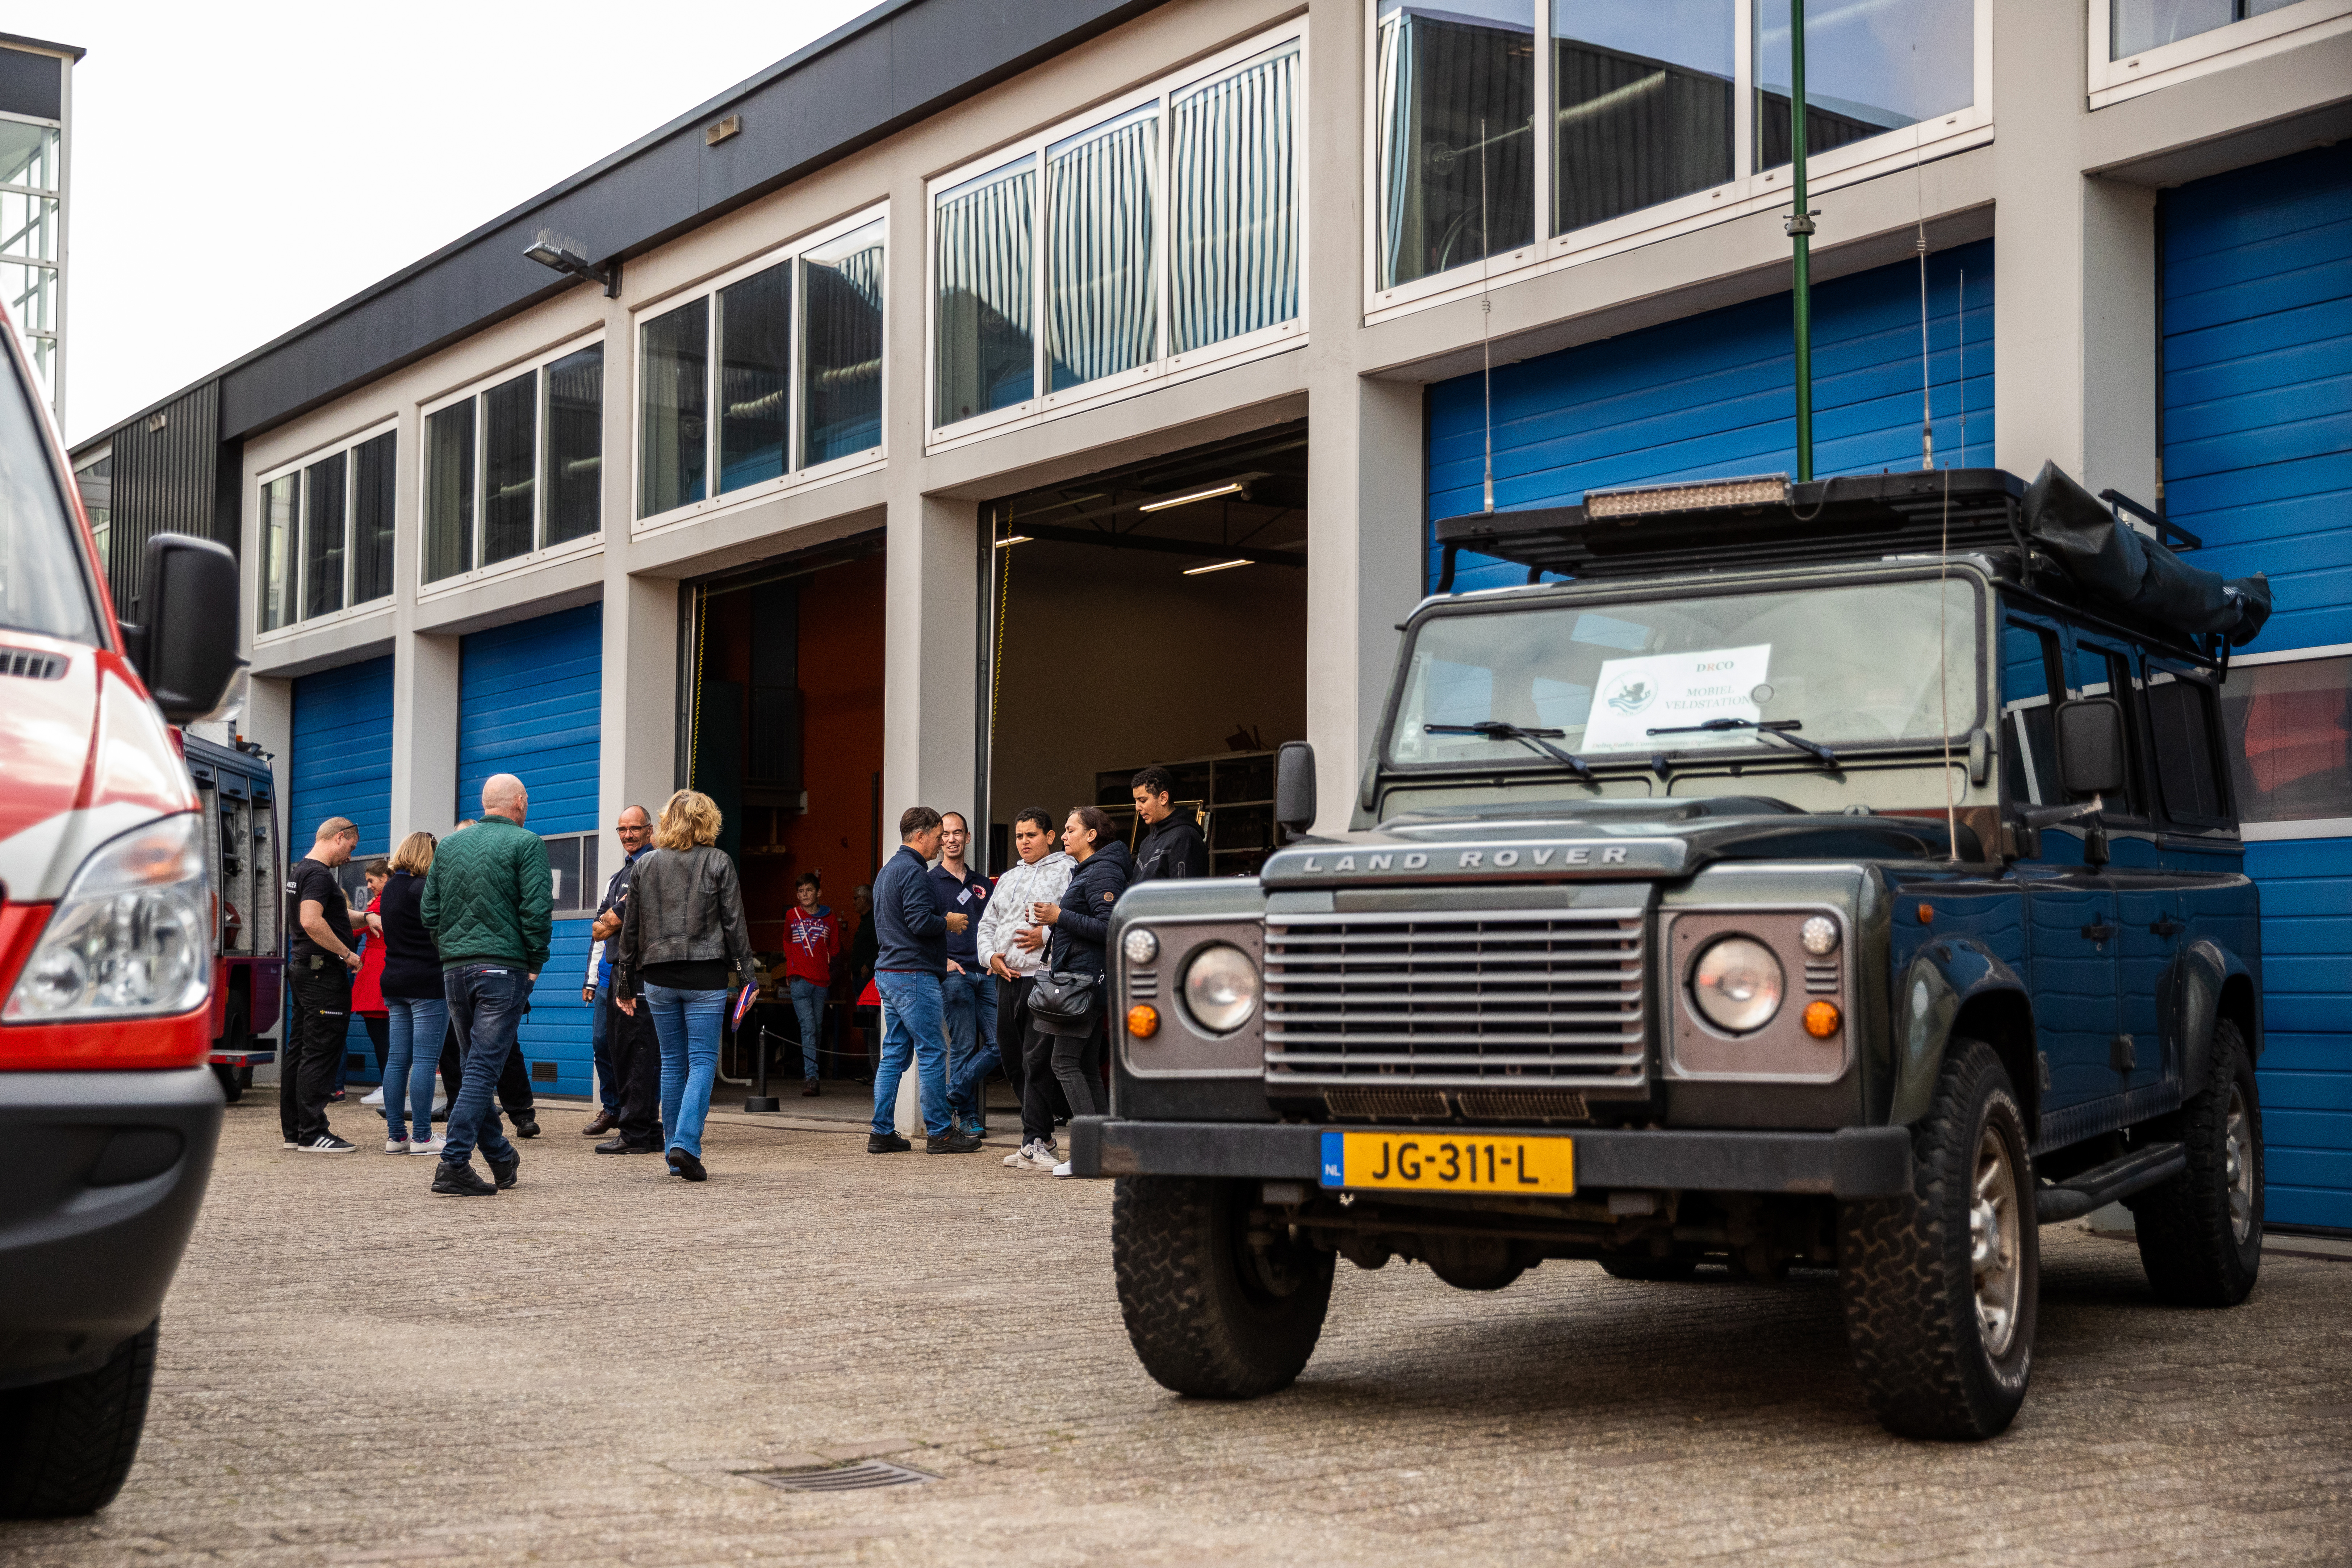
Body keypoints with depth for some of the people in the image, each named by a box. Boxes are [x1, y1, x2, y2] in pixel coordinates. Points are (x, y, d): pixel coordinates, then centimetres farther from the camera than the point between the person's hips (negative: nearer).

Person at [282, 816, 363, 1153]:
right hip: (323, 973, -11)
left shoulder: (299, 870, 18)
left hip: (302, 969, 11)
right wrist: (348, 954, -20)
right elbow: (311, 922, -27)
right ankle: (312, 1134, -8)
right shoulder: (319, 874, -15)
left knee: (298, 1051, 12)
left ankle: (293, 1130, 16)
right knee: (320, 1053, -8)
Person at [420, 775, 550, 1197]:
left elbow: (429, 910, 11)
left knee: (476, 1065, 16)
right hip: (504, 968, -6)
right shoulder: (526, 844, -4)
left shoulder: (448, 845, 13)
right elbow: (537, 910, -12)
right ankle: (454, 1163, -13)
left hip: (455, 969, 6)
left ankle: (501, 1158, 25)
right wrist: (535, 964, -1)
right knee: (483, 1067, -6)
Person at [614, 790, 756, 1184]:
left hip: (658, 977, 3)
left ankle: (675, 1152, 13)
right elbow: (734, 923, -3)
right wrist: (747, 974, 2)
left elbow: (631, 928, 10)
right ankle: (685, 1144, -15)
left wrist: (625, 983, 17)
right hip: (705, 976, -3)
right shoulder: (718, 862, -1)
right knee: (703, 1061, 0)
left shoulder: (645, 865, 7)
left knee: (672, 1063, 11)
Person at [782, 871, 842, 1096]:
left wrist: (829, 970, 6)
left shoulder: (830, 918, 7)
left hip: (822, 980, 2)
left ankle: (809, 1075, 19)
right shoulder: (792, 916, 8)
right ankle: (811, 1077, -18)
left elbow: (835, 949, 17)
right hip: (800, 980, -2)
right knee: (808, 1028, -13)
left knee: (818, 1029, 7)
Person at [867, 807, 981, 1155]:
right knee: (933, 1053, -5)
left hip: (889, 972, 10)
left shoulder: (888, 871, 20)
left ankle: (882, 1132, 9)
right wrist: (950, 922, -4)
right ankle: (939, 1133, -2)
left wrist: (941, 957, 22)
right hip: (912, 975, -10)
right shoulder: (913, 872, -13)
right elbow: (920, 922, -23)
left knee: (894, 1054, 10)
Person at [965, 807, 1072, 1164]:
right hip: (1007, 979, 8)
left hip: (1043, 976, -8)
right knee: (1012, 1060, 10)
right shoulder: (1008, 879, 24)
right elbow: (987, 924, 25)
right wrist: (990, 956, 7)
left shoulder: (1067, 871, 0)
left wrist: (1047, 932, -21)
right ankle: (1044, 1135, 19)